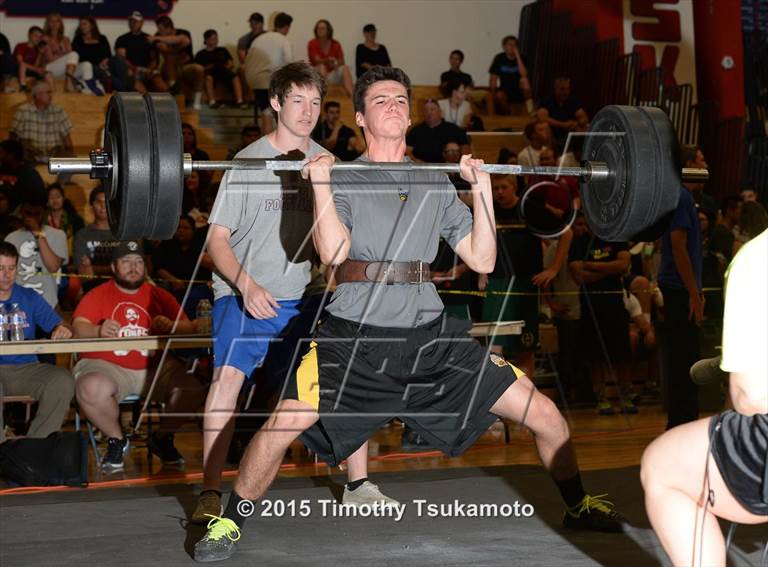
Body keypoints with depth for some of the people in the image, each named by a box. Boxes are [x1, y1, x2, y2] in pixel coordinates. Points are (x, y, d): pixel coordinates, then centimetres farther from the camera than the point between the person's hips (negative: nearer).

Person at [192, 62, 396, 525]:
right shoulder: (248, 162, -8)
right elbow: (218, 238, -8)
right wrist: (247, 286, -22)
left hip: (306, 294, 5)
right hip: (244, 292, -5)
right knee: (229, 374, -23)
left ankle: (359, 485, 11)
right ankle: (211, 494, -15)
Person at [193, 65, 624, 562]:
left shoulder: (437, 183, 14)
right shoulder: (342, 178, 5)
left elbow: (482, 260, 9)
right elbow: (333, 252, -13)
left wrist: (483, 189, 5)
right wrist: (320, 182, -14)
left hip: (430, 334, 3)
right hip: (356, 335, -3)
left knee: (546, 416, 1)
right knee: (283, 424, -24)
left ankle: (578, 506, 27)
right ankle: (229, 524, -1)